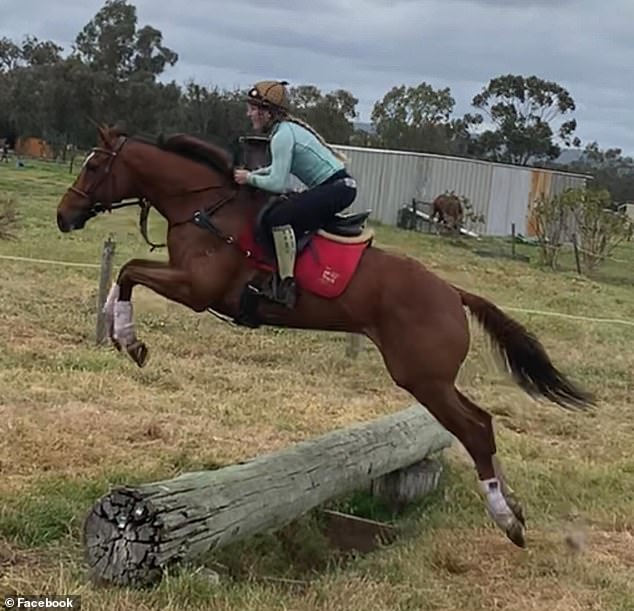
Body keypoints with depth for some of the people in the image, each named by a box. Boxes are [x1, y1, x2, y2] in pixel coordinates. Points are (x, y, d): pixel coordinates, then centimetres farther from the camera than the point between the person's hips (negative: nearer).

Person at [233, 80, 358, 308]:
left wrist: (249, 178, -5)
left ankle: (286, 284, -22)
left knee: (279, 216, -21)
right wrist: (253, 173, 11)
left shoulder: (282, 134, -16)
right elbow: (281, 168, 24)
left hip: (337, 187, -11)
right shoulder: (288, 128, 13)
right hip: (336, 186, 11)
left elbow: (277, 184, -19)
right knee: (279, 211, 18)